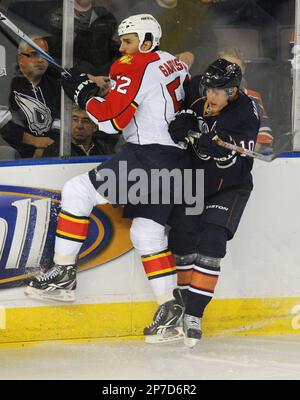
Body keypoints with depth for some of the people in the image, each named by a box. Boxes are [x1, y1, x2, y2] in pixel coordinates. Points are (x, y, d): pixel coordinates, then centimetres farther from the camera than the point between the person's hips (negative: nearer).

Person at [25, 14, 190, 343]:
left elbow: (112, 119, -13)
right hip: (175, 160, 9)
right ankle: (170, 306, 4)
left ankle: (63, 273, -8)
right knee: (147, 233, 10)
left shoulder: (136, 66, -9)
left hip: (147, 155, -9)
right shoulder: (174, 64, 17)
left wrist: (84, 94, 0)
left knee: (78, 191, -7)